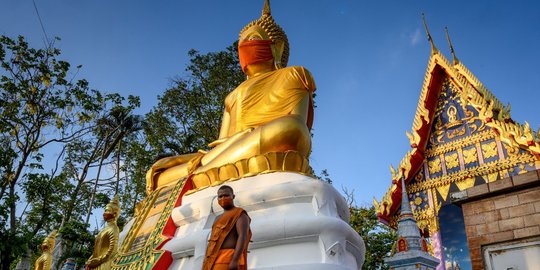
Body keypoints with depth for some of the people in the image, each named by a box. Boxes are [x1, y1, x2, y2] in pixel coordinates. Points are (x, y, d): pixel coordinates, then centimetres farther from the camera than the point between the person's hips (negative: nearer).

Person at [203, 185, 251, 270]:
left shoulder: (240, 215, 3)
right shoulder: (219, 219, 29)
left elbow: (243, 237, -13)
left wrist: (235, 260, -27)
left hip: (229, 260, -9)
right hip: (216, 262, 9)